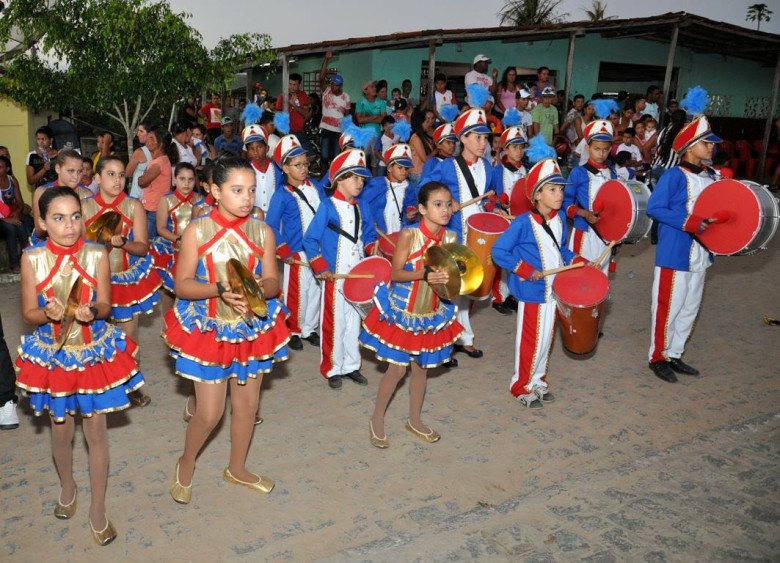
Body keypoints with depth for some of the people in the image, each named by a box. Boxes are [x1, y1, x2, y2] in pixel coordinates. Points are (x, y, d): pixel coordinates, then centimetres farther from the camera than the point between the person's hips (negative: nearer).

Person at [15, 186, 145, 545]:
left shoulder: (96, 255, -12)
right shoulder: (32, 258, -12)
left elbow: (105, 306, -7)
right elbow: (29, 313, -7)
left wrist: (91, 311, -28)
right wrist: (50, 313, -28)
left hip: (94, 350, -1)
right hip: (52, 353, 1)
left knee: (96, 431, 7)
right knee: (61, 430, 17)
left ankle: (98, 509, 25)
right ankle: (67, 487, 47)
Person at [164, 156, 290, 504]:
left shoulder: (262, 232, -4)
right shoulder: (197, 231, -12)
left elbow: (273, 282, -3)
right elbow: (182, 285, -11)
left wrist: (257, 289, -25)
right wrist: (220, 289, -27)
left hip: (252, 326, 3)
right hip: (209, 328, -3)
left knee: (247, 405, 15)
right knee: (209, 413, 1)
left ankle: (237, 469, 40)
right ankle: (186, 464, 34)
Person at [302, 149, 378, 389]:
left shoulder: (362, 205, 5)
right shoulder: (328, 206, -10)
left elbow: (369, 234, 16)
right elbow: (310, 240, -10)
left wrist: (373, 247, -5)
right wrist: (321, 269, -16)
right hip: (335, 276, -5)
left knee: (354, 321, 14)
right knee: (334, 322, 6)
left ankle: (351, 366, 28)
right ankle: (332, 369, 21)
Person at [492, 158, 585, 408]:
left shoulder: (560, 218, 3)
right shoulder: (523, 223, -18)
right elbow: (498, 251, -17)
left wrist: (578, 261, 3)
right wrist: (526, 270, -22)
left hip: (555, 290, 7)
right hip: (533, 292, -7)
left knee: (546, 339, 18)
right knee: (530, 341, 4)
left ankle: (538, 380, 36)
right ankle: (521, 386, 23)